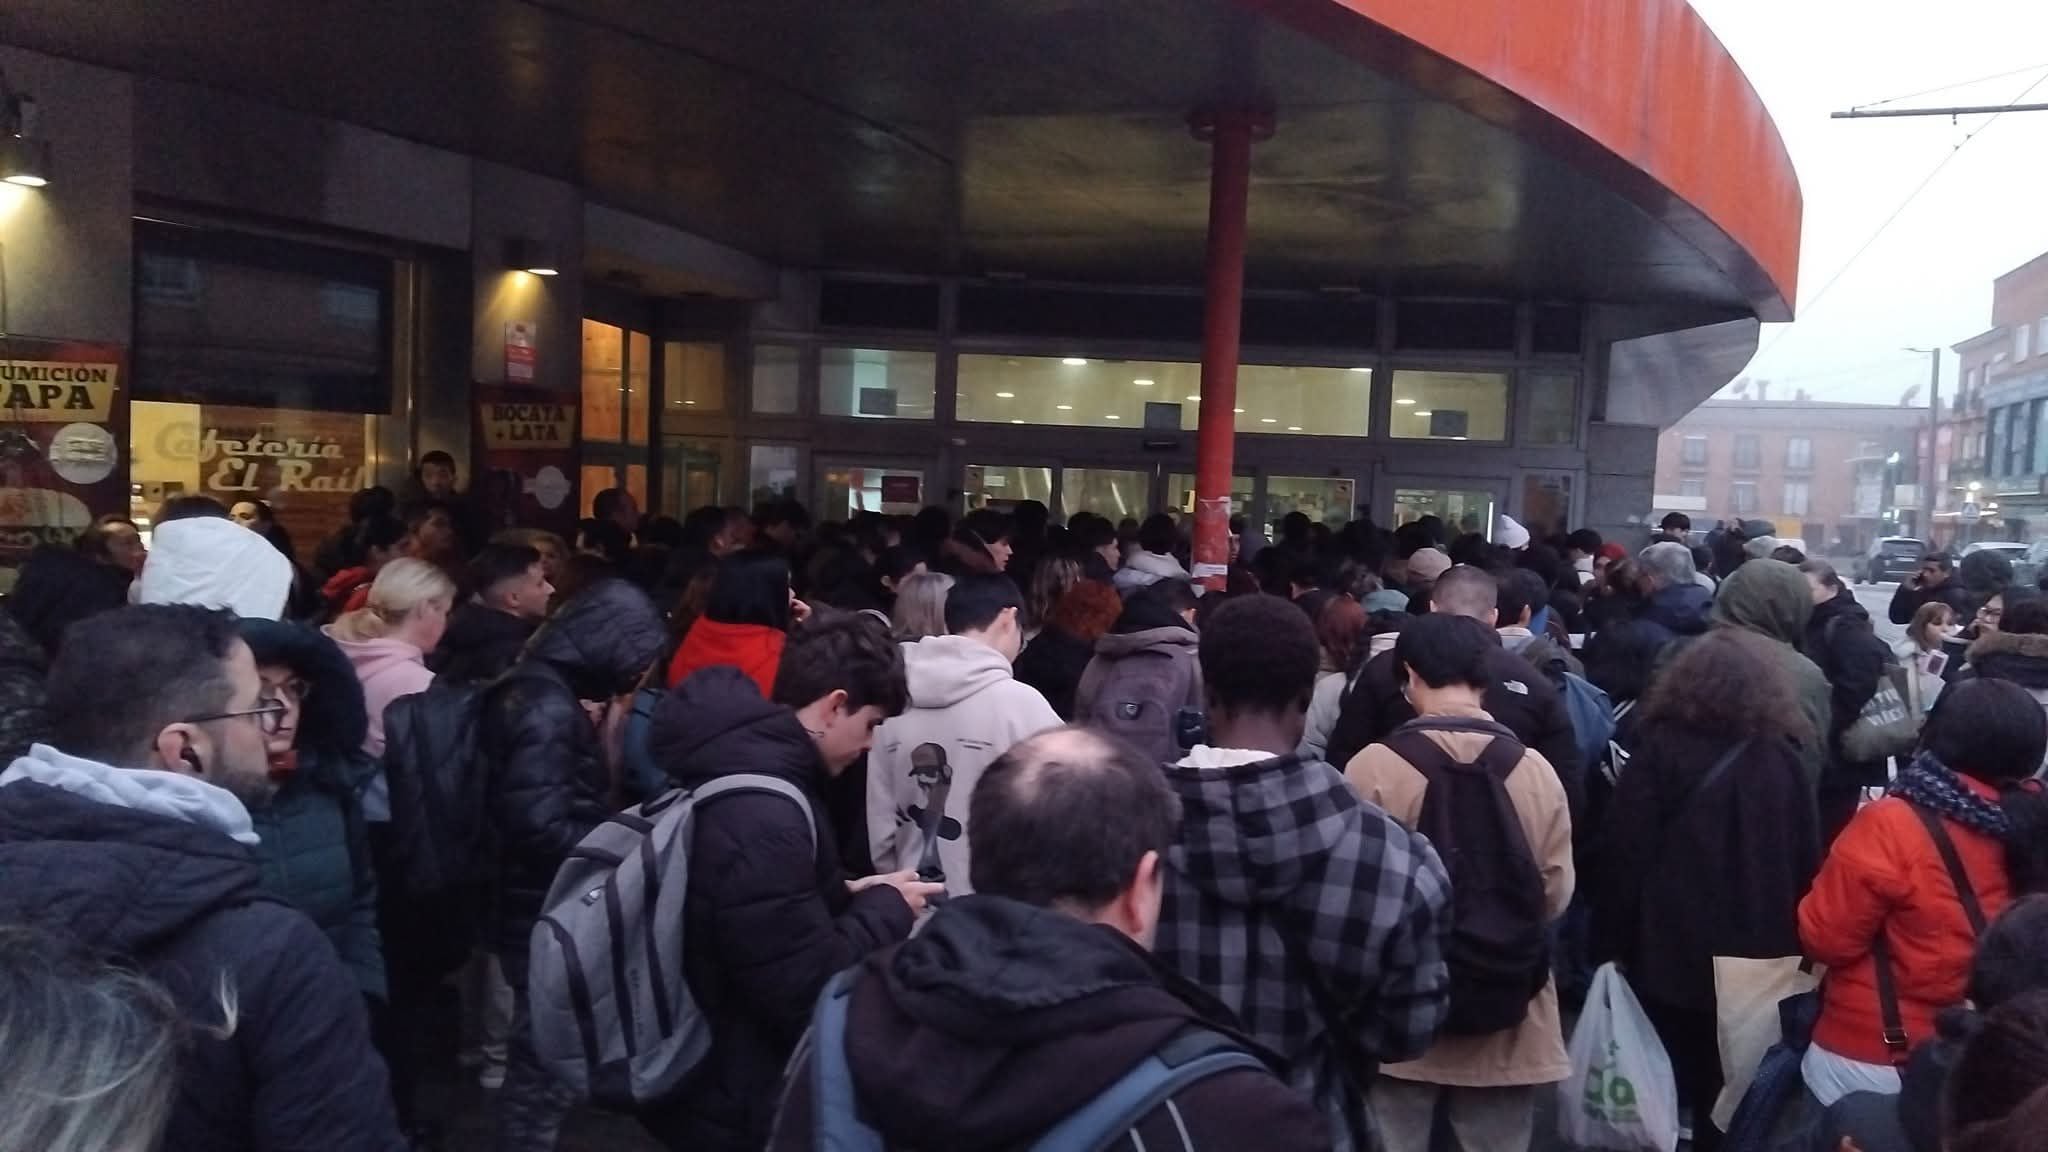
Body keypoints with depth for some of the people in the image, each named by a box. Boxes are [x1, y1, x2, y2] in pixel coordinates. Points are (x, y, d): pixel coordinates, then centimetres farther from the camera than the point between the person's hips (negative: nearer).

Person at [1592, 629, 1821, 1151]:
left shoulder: (1659, 749, -9)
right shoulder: (1782, 760, 0)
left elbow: (1621, 853, -12)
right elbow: (1807, 864, 2)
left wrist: (1611, 944, -5)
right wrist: (1792, 946, 9)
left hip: (1668, 951, -2)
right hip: (1757, 956, 3)